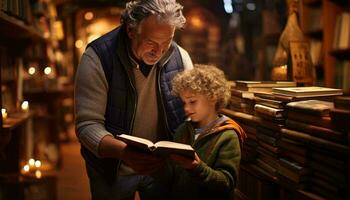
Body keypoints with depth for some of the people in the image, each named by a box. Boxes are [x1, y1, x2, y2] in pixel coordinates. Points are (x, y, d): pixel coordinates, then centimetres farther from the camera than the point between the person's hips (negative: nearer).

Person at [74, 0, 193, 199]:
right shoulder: (97, 58, -21)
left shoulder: (179, 57, -9)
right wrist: (123, 152, -42)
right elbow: (87, 124, -24)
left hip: (163, 166, 3)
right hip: (112, 170, -3)